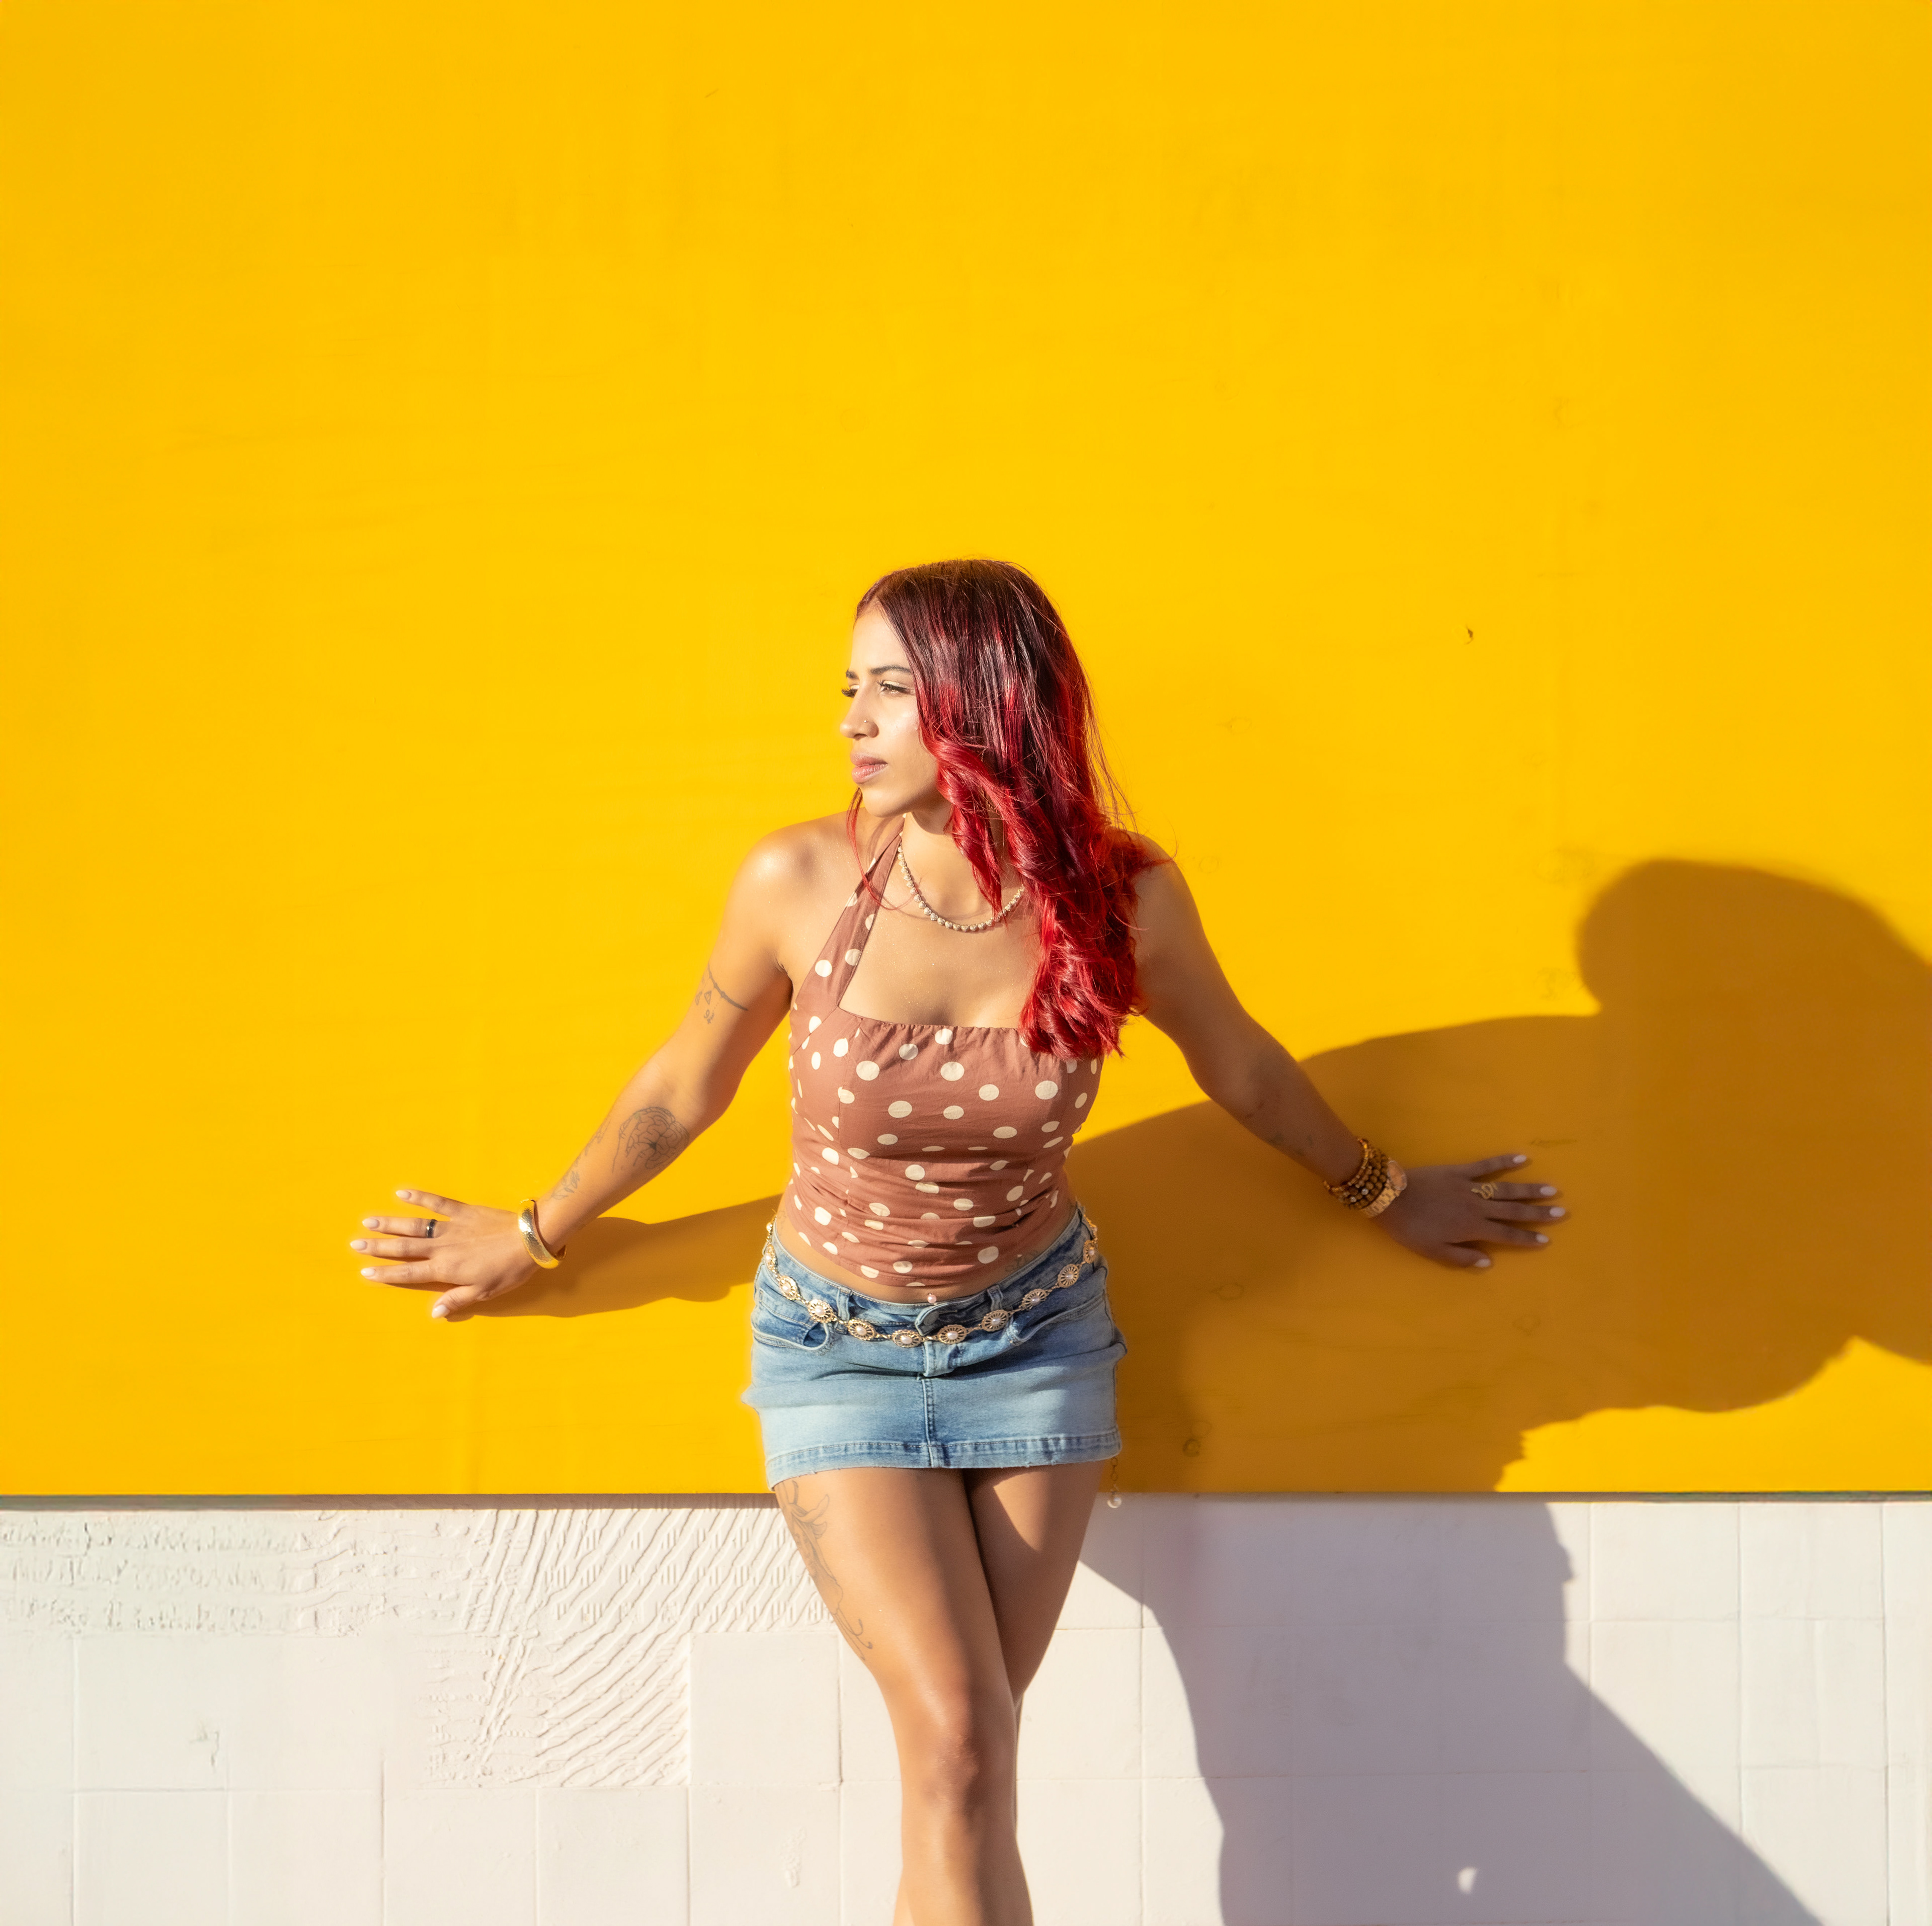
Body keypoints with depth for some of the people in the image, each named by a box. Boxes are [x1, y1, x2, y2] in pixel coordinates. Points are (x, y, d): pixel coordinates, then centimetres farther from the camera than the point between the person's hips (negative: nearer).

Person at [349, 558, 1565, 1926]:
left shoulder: (1122, 901, -16)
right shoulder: (801, 882, -18)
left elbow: (1243, 1068, 5)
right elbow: (679, 1094, 0)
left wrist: (1383, 1194, 20)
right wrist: (531, 1239, 11)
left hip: (1037, 1336, 1)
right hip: (839, 1345, -1)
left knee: (969, 1749, -1)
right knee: (957, 1743, -13)